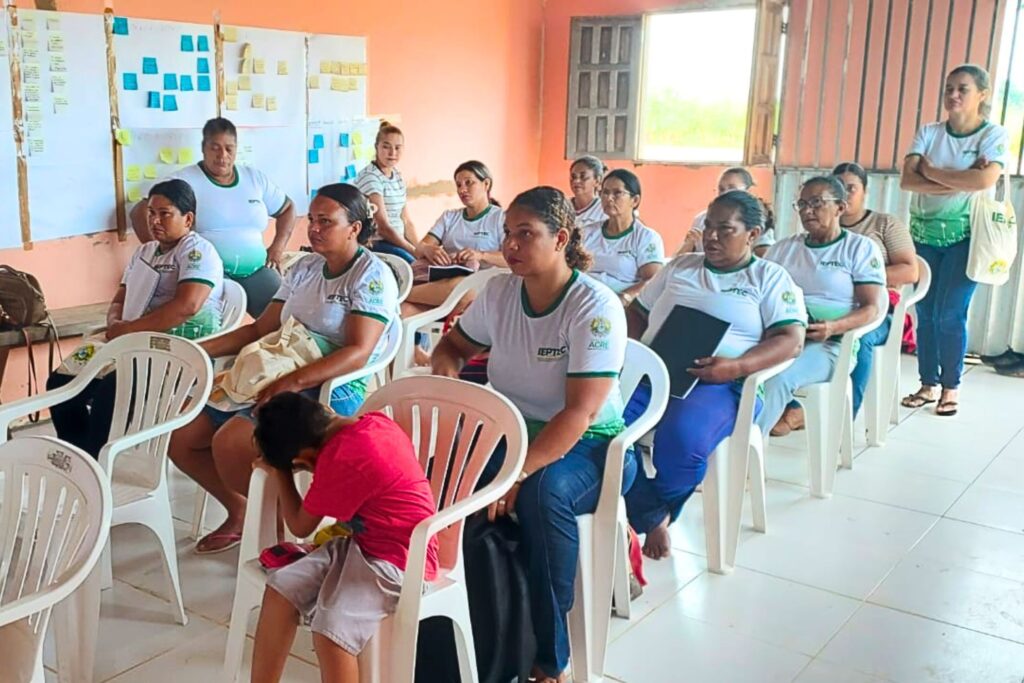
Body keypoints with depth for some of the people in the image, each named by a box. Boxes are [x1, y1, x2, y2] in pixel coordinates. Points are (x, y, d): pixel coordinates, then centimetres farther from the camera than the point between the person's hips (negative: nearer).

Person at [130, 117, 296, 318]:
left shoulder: (256, 179, 14)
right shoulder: (184, 181, 0)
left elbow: (287, 208, 26)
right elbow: (140, 213, -4)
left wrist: (278, 247, 11)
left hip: (255, 271, 4)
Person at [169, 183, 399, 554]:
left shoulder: (372, 275, -9)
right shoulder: (304, 268, 14)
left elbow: (357, 353, -21)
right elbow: (260, 329, 17)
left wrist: (292, 383, -32)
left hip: (331, 390, -8)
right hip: (274, 381, 8)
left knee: (230, 442, -28)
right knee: (180, 433, -1)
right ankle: (241, 512, 19)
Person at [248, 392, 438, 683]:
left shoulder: (344, 459, -23)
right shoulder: (372, 423, 2)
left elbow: (300, 526, -6)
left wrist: (280, 472, 7)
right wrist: (315, 467, 6)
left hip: (396, 561, -10)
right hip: (361, 544, 10)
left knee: (331, 632, -27)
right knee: (281, 587, -2)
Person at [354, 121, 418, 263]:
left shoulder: (397, 176, 13)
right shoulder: (369, 177, -12)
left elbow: (406, 221, 11)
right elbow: (383, 227, -17)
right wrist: (414, 251, -17)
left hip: (397, 242, 7)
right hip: (374, 244, -7)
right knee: (413, 263, -29)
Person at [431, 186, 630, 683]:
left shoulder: (596, 308, -18)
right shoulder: (498, 292, 1)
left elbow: (580, 412, -24)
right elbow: (453, 345, 18)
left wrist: (516, 473, -34)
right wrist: (445, 369, -8)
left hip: (588, 444, -5)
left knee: (543, 492, -37)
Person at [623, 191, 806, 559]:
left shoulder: (770, 277, 11)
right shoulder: (680, 266, 24)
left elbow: (790, 341, -1)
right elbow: (637, 311, 25)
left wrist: (737, 366, -18)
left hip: (718, 383, -4)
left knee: (682, 437, -37)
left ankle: (656, 511, -5)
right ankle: (652, 517, -12)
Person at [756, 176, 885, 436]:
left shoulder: (861, 247, 7)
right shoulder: (782, 248, 21)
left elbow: (871, 308, 0)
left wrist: (834, 327, -20)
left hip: (829, 344, -4)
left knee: (778, 378, -36)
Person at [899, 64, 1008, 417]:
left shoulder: (994, 135, -3)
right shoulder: (928, 133, 5)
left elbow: (985, 180, -22)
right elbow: (907, 180, -8)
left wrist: (931, 171, -12)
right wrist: (959, 182, -17)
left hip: (965, 235, -3)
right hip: (924, 232, 3)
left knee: (950, 314, -6)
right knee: (924, 312, 4)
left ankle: (951, 387, 10)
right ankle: (929, 384, 17)